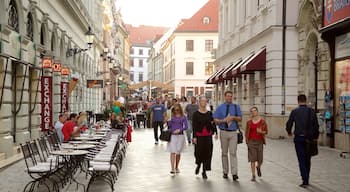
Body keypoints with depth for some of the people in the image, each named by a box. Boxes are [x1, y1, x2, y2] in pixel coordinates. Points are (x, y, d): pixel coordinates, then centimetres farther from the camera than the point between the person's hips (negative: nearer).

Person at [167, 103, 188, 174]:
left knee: (178, 152, 8)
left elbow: (186, 126, -1)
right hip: (172, 135, 0)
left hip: (180, 135, 1)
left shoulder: (183, 117, 3)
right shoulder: (172, 116, 4)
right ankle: (172, 169, -10)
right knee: (172, 152, -7)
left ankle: (176, 167, 24)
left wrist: (179, 129, -14)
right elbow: (169, 125, 0)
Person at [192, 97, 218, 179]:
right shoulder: (196, 114, -1)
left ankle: (204, 172, 10)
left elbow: (213, 124, 4)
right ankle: (198, 165, 31)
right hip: (199, 136, -2)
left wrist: (215, 133, -9)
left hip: (208, 136, 2)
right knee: (199, 152, -1)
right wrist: (194, 137, -10)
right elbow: (194, 126, -4)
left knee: (207, 153, 1)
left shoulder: (209, 113, 6)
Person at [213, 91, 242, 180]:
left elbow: (240, 118, 6)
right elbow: (215, 120, 1)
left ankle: (234, 173, -10)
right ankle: (225, 172, 19)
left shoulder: (236, 107, 4)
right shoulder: (220, 107, 3)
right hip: (223, 132, 1)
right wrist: (223, 120, -16)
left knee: (233, 153, -8)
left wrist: (233, 117, -14)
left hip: (233, 133, -1)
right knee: (224, 153, 9)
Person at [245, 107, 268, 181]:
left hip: (259, 142, -1)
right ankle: (253, 175, 4)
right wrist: (246, 140, 2)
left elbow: (266, 131, 2)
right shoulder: (249, 122, 3)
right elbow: (246, 132, 10)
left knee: (260, 159, 5)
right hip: (251, 142, 1)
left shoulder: (262, 121, -2)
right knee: (252, 159, -2)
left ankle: (258, 167, 40)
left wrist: (261, 132, -18)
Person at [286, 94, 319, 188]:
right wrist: (315, 137, 9)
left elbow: (288, 124, -1)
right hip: (309, 138, 2)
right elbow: (316, 125, -1)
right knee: (307, 160, 16)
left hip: (299, 138, -2)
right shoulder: (312, 111, -2)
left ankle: (305, 181, -5)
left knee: (301, 160, 2)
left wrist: (289, 132, 19)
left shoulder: (294, 112, -6)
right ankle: (306, 180, 24)